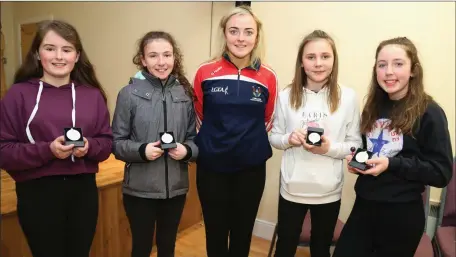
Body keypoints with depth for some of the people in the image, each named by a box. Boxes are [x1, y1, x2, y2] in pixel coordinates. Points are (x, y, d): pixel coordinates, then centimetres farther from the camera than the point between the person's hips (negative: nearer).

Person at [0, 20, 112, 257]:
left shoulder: (92, 94, 3)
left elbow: (107, 142, 5)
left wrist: (89, 146, -15)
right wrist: (47, 150, -21)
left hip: (84, 190, 3)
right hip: (37, 192, -2)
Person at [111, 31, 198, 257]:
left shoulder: (185, 93, 0)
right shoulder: (129, 93, -8)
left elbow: (194, 138, 5)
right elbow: (116, 143, -6)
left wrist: (187, 150, -15)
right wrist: (141, 150, -22)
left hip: (176, 187, 3)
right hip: (140, 189, -2)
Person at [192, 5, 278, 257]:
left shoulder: (268, 77, -4)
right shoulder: (205, 72, -6)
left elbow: (268, 122, 7)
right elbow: (198, 118, 5)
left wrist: (251, 143, 3)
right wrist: (211, 144, 3)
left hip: (251, 168, 1)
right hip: (211, 167, 0)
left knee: (243, 233, 18)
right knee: (215, 232, 15)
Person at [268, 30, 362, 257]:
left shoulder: (348, 97, -8)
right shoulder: (286, 95, -5)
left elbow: (355, 144, -3)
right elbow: (273, 137, 2)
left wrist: (329, 148, -21)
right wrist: (289, 139, -18)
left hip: (329, 191, 0)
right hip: (292, 188, 0)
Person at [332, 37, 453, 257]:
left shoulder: (429, 113, -11)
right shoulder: (374, 107, 6)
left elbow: (441, 172, -12)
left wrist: (392, 164, -22)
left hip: (401, 214, -5)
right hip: (364, 205, 5)